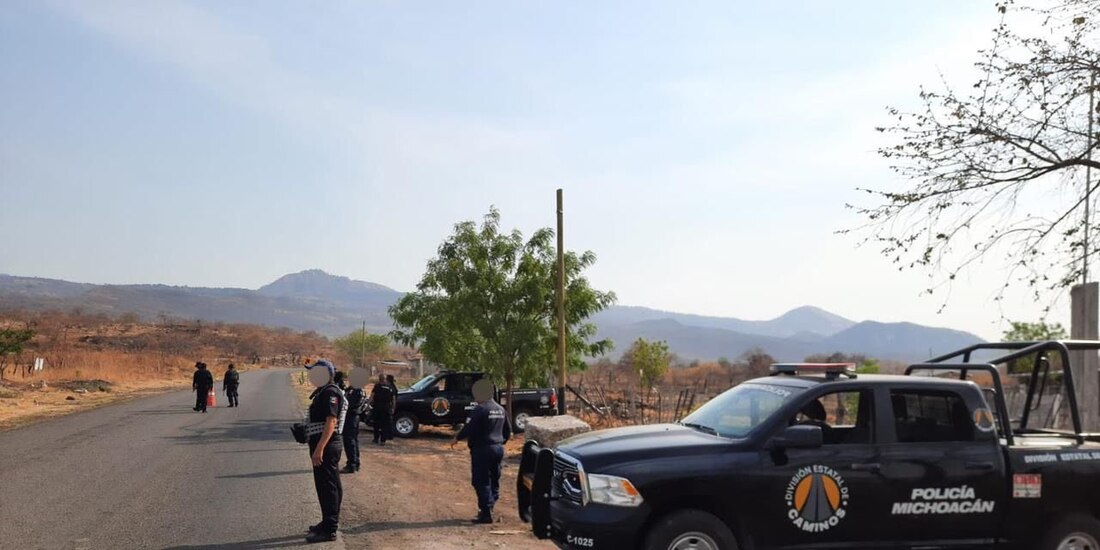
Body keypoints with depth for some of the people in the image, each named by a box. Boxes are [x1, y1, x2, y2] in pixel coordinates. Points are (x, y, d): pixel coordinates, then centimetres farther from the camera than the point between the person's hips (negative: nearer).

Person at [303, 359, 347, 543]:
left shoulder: (330, 393, -17)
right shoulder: (324, 392, 16)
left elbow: (331, 422, -24)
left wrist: (319, 448, -28)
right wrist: (317, 447, 23)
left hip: (326, 446, -11)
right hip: (326, 446, 11)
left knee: (327, 486, -7)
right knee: (330, 485, 17)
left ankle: (329, 529, -4)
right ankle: (329, 522, 28)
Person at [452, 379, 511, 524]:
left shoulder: (480, 409, -16)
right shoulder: (500, 409, 11)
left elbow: (469, 428, -18)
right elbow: (507, 431, 18)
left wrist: (457, 438, -3)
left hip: (482, 449, -8)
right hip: (498, 448, 8)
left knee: (481, 482, -3)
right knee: (494, 480, 15)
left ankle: (486, 513, -5)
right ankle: (488, 509, 21)